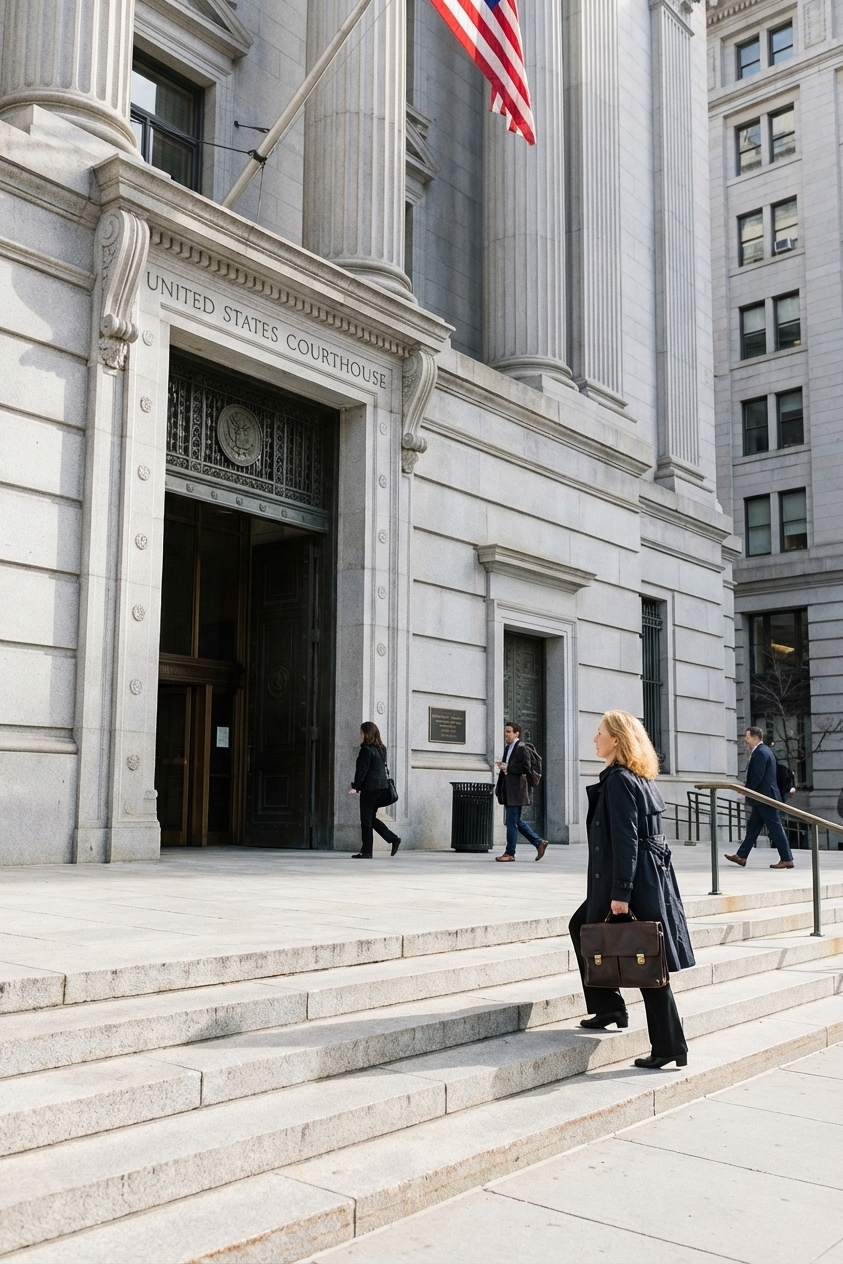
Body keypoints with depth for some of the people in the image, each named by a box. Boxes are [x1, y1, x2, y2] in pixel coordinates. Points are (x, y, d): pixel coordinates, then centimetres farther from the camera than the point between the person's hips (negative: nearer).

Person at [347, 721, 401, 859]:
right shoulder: (381, 749, 15)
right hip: (382, 786, 8)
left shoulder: (366, 749, -10)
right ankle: (393, 839, 6)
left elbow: (362, 770, -15)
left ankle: (366, 851, 1)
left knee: (366, 819, -2)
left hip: (370, 787, -8)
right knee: (371, 818, 16)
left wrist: (355, 787, -16)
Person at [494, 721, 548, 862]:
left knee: (512, 822, -4)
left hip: (516, 791, -10)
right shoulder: (508, 747, 17)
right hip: (508, 791, 10)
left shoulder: (521, 748, -12)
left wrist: (508, 768, -17)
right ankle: (539, 842, 22)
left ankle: (510, 853, 4)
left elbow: (525, 767, -19)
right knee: (516, 821, 14)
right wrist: (502, 766, 6)